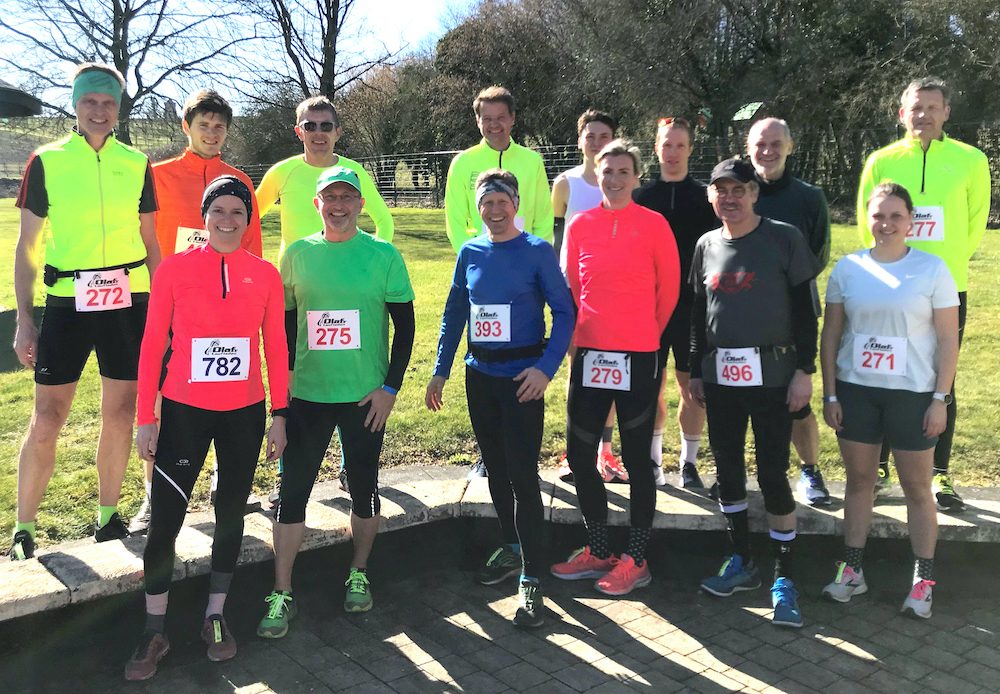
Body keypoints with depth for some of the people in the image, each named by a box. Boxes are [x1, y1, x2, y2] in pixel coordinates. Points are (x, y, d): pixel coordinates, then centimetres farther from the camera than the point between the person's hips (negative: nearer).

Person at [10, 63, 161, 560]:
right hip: (67, 301, -2)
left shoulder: (137, 164, 8)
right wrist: (24, 319, -1)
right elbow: (26, 248, 4)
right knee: (46, 420, -2)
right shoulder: (46, 161, 2)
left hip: (129, 301, 2)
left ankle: (108, 516, 24)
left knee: (120, 413, 8)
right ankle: (23, 529, 13)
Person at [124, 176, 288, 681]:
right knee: (165, 520, 2)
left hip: (244, 414, 2)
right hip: (184, 412, -1)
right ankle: (154, 631, 21)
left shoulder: (265, 275, -1)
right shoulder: (174, 268, -5)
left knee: (231, 516, 12)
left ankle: (215, 618, 31)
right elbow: (152, 345, -3)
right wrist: (146, 418, -3)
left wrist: (279, 415, 3)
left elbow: (276, 349, 3)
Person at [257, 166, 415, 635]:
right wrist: (284, 381, 7)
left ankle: (359, 575, 32)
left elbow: (405, 325, -1)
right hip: (307, 395, 1)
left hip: (365, 397, -1)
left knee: (364, 488, 12)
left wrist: (390, 386, -7)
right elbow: (285, 322, 11)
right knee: (292, 491, 2)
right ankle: (282, 595, 14)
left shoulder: (383, 255, -3)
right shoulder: (298, 254, 3)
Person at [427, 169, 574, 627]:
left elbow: (564, 311, -8)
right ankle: (511, 547, 34)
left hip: (522, 377, -5)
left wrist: (546, 367, -19)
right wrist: (440, 370, 10)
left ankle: (531, 577, 0)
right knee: (495, 466, 16)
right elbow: (454, 314, 13)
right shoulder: (470, 253, 7)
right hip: (480, 375, 5)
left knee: (522, 474, -7)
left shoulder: (537, 252, -6)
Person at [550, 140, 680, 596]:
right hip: (589, 353, 4)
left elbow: (669, 288, 3)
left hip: (638, 356, -4)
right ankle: (598, 551, 26)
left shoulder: (653, 225, -4)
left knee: (636, 459, 5)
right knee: (579, 454, 9)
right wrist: (585, 332, 13)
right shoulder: (580, 226, 4)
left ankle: (636, 561, 18)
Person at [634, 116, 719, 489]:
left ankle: (689, 463, 16)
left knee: (692, 385, 5)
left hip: (693, 305, -1)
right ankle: (653, 459, 18)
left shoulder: (704, 196, 4)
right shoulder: (641, 196, 6)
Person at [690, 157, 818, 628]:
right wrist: (695, 372, 14)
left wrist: (804, 370, -9)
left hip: (771, 375, -5)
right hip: (719, 377, 5)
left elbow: (804, 308, -5)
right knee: (727, 469, 11)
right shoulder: (706, 246, 9)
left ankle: (784, 577, 11)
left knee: (772, 474, -3)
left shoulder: (784, 239, -4)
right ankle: (741, 562, 27)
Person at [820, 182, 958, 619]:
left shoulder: (932, 269, -4)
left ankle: (924, 579, 17)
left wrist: (940, 399, -7)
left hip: (912, 393, -2)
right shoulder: (848, 268, 2)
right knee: (859, 478, 10)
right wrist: (830, 393, 1)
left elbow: (948, 340, -2)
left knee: (916, 486, 5)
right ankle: (851, 570, 21)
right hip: (855, 390, 2)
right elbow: (830, 335, 4)